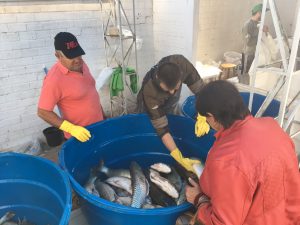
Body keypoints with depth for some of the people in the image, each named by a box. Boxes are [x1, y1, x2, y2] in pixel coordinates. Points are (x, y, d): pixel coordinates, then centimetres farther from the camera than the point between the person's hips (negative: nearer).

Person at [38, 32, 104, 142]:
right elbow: (43, 112, -21)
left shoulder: (80, 64, -3)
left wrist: (103, 115, 16)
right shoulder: (54, 79, -25)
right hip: (79, 134, -7)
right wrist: (71, 128, -28)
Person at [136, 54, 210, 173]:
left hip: (171, 104, 4)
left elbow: (199, 88, -26)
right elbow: (161, 128, -40)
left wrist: (202, 117, -39)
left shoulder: (182, 64, -39)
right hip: (150, 107, -3)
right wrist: (180, 159, -44)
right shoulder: (149, 91, -45)